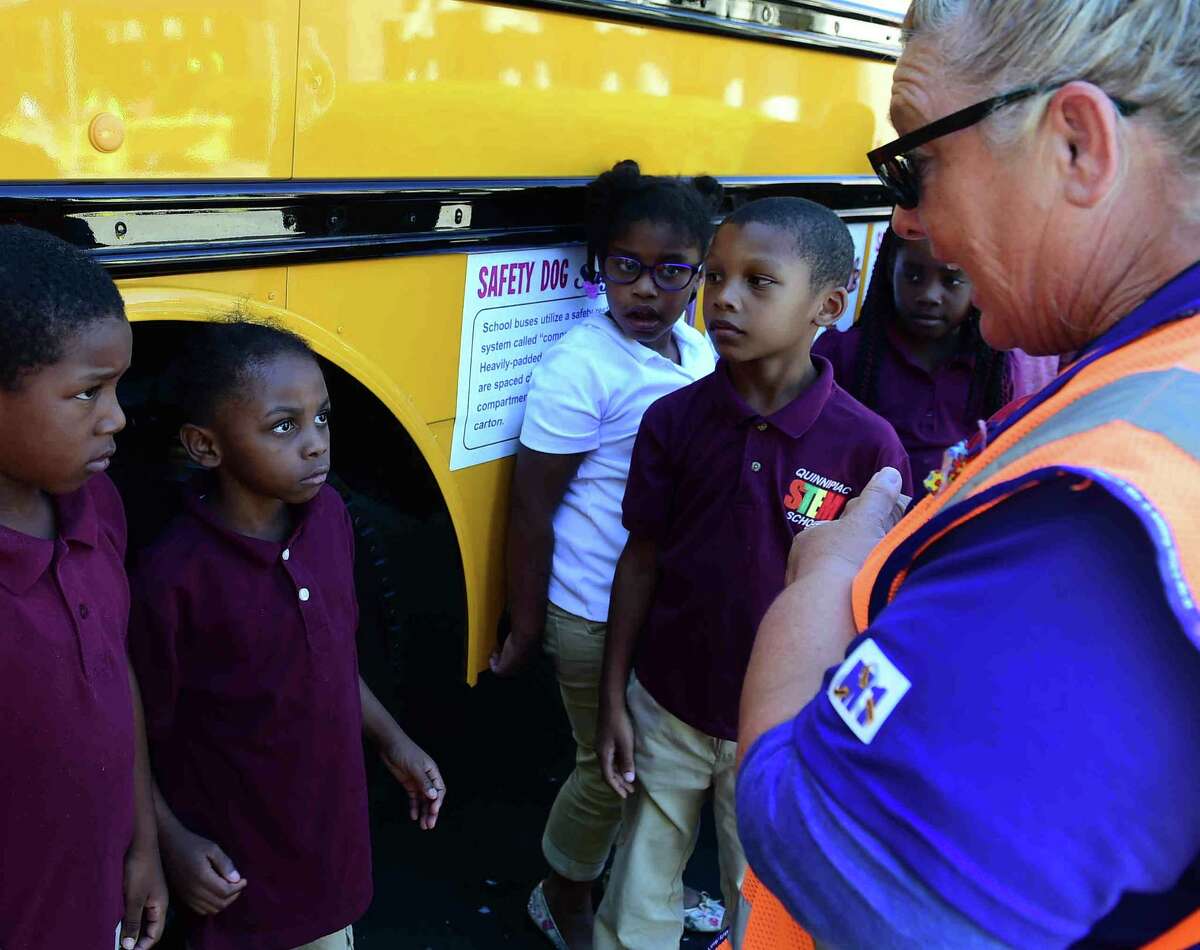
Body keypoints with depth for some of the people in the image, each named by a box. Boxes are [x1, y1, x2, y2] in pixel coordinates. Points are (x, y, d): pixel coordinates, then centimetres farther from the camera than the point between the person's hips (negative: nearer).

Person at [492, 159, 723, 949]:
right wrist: (525, 628, -10)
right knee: (608, 770, 10)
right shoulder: (581, 368, -18)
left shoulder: (702, 354, 0)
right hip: (597, 619, -6)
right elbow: (532, 510, -14)